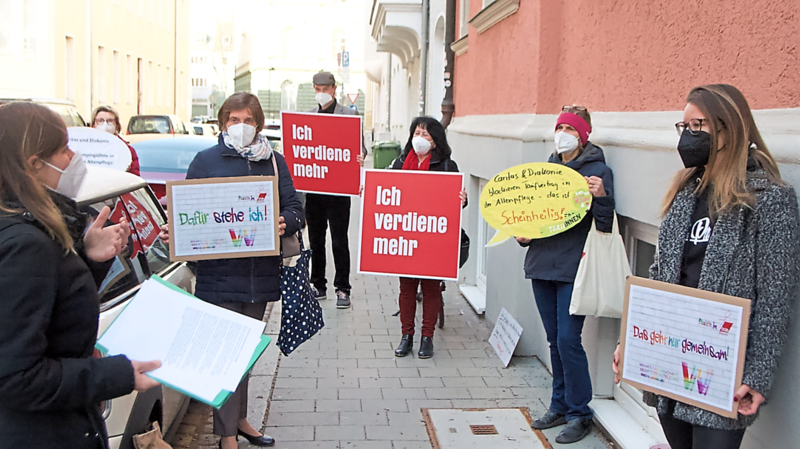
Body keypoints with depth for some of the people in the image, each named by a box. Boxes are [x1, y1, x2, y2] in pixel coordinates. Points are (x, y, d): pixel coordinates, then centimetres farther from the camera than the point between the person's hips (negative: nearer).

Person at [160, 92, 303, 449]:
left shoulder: (274, 161, 9)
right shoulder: (205, 160, 2)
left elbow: (294, 208, 4)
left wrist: (286, 223, -18)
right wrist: (173, 232, -16)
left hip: (260, 271, 4)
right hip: (219, 272, -3)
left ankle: (239, 418, 34)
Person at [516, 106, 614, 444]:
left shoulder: (598, 170, -5)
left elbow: (606, 225, -9)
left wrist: (601, 196, -26)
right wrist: (524, 234, 5)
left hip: (573, 268, -6)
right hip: (542, 264, 6)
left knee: (568, 340, -7)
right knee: (554, 340, 13)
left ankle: (579, 414, 8)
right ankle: (560, 406, 26)